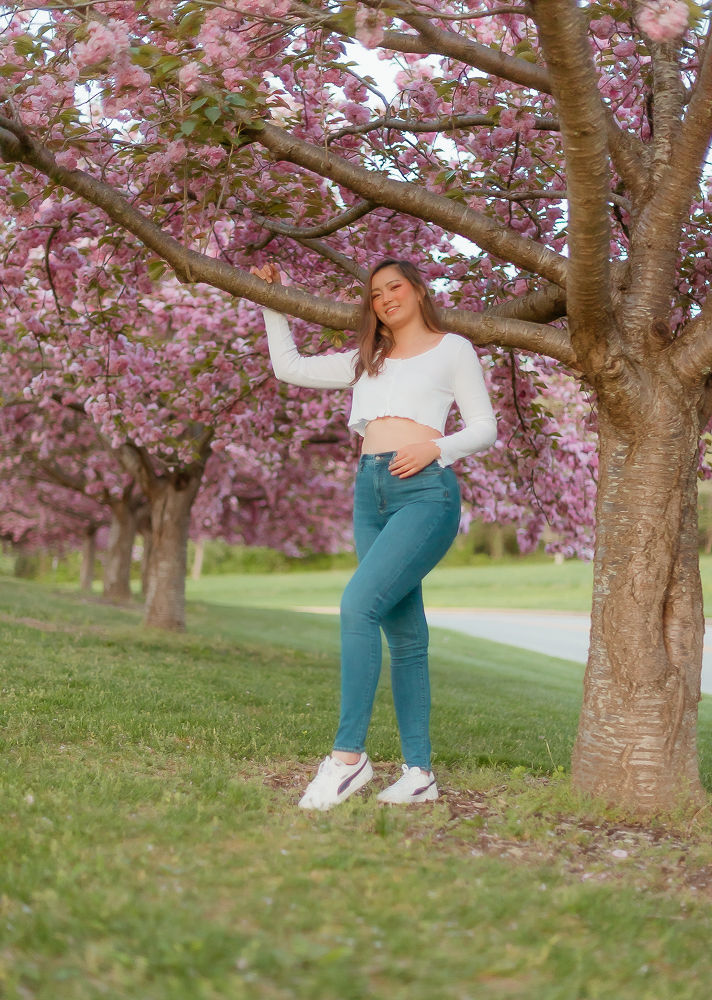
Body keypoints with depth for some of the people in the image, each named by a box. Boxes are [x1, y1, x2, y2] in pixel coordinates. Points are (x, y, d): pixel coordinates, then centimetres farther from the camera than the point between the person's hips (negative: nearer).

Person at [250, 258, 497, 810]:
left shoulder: (453, 349, 10)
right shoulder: (366, 360, 24)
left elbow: (485, 428, 6)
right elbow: (289, 367, 28)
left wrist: (435, 447, -10)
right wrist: (273, 306, 25)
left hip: (427, 491, -6)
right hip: (371, 493, 6)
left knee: (359, 604, -24)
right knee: (404, 634, 4)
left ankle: (349, 754, -24)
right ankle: (419, 771, 5)